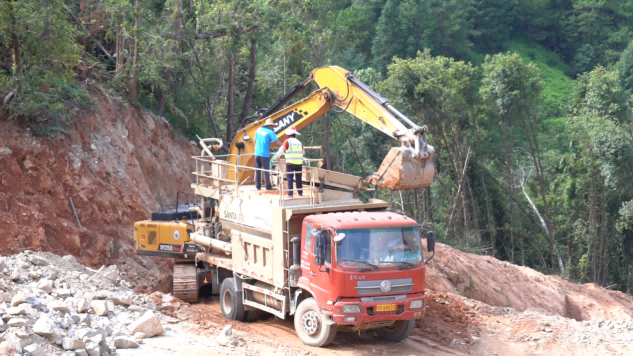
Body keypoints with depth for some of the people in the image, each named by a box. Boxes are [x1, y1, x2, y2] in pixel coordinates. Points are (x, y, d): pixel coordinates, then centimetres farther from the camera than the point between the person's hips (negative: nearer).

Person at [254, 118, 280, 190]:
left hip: (257, 153, 5)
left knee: (257, 170, 10)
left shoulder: (259, 130, 9)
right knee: (266, 171, 2)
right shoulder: (270, 132, -8)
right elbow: (277, 142, -14)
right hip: (265, 154, -5)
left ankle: (258, 186, 10)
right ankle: (268, 186, 2)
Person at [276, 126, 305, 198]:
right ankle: (300, 193, 18)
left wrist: (278, 156, -10)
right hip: (299, 162, 4)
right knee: (298, 178, 13)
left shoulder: (287, 141, -2)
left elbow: (282, 149, -16)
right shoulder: (299, 142, 12)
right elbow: (303, 151, 22)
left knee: (290, 178, -1)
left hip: (290, 162, -4)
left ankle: (290, 194, -4)